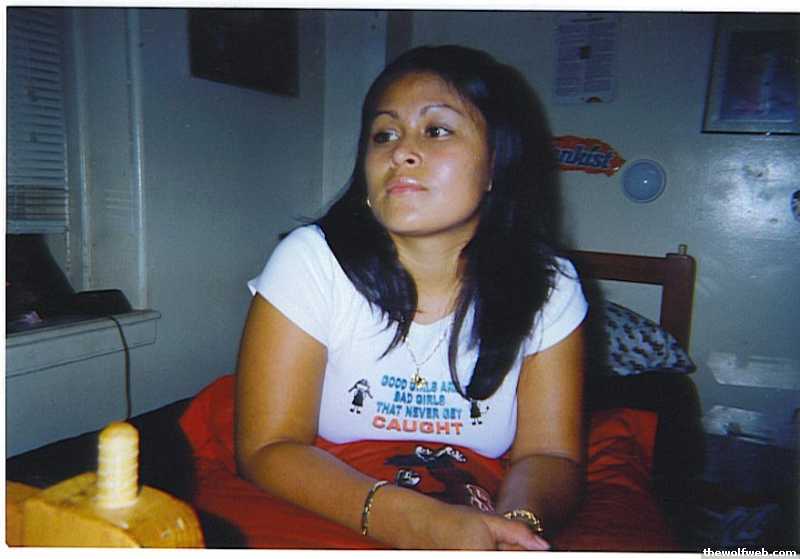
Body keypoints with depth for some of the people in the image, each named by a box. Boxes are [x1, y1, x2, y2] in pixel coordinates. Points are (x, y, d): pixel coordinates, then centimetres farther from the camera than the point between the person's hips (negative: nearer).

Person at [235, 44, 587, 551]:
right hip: (326, 525, -1)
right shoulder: (310, 262, -14)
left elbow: (548, 454, -6)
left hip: (477, 520, 2)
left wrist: (515, 518, -30)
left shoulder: (547, 287, -8)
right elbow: (268, 450, -16)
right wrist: (416, 523, -32)